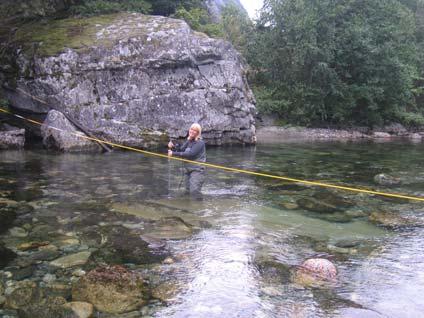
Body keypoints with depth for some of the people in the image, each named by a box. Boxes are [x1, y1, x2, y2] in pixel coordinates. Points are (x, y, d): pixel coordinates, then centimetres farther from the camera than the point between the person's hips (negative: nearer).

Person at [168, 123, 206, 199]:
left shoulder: (200, 142, -13)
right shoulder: (188, 141, 12)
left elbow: (190, 154, -23)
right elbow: (181, 149, 7)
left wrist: (174, 154, -22)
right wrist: (173, 147, -14)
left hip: (197, 170, -8)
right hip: (187, 170, 8)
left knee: (194, 191, -19)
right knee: (188, 191, 12)